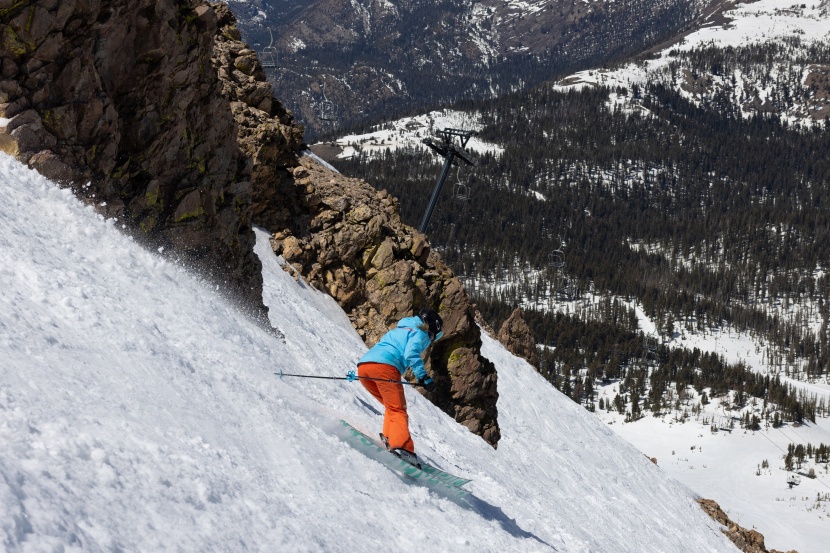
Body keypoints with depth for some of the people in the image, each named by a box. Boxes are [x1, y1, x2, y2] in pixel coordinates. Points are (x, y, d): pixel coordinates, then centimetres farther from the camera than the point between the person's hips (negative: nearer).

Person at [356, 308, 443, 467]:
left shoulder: (399, 330, 37)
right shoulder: (420, 333, 11)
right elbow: (411, 355, -7)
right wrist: (424, 378, -10)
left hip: (363, 366, 8)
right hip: (385, 366, -8)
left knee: (392, 406, 23)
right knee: (397, 410, -10)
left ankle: (389, 439, 6)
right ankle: (401, 446, -28)